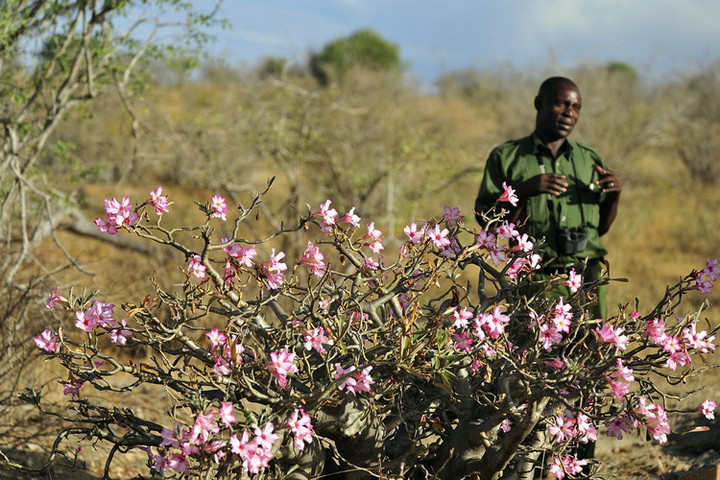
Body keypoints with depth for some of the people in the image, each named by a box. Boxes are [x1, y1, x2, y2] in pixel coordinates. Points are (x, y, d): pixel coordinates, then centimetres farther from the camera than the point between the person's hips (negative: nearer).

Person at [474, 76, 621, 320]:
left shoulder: (589, 159, 15)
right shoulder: (506, 157, 5)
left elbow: (601, 227, 18)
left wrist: (614, 196, 0)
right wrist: (524, 190, -16)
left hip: (588, 280, 3)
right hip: (535, 282, -3)